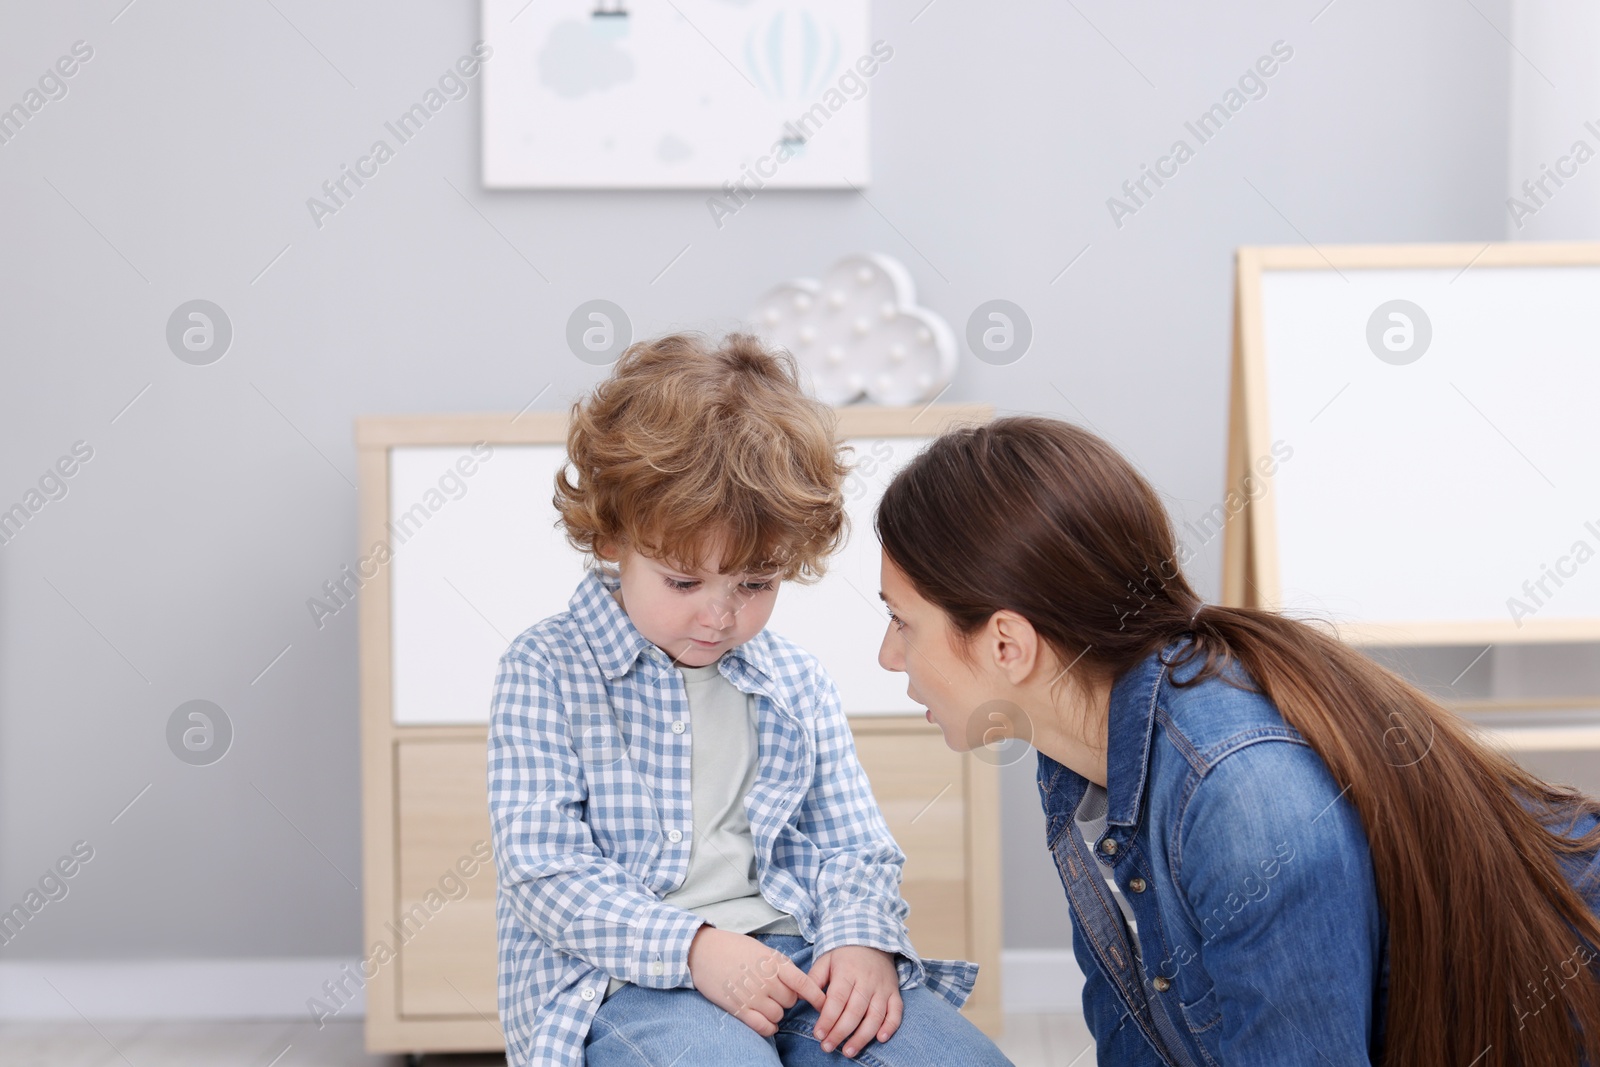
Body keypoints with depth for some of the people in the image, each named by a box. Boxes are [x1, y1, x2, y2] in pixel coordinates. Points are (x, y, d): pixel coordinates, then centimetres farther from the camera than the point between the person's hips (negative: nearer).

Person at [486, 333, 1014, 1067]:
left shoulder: (797, 683, 15)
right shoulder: (547, 670, -1)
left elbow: (855, 847, 15)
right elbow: (543, 866, -8)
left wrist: (863, 939, -9)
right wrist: (691, 948, -20)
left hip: (789, 953, 4)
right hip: (612, 974, -4)